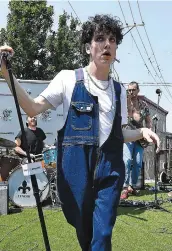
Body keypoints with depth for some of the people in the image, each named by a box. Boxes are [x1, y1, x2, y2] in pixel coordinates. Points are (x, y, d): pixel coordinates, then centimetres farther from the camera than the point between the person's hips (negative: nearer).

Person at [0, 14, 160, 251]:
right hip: (77, 167, -2)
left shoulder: (118, 90, 11)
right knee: (84, 230, 12)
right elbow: (33, 108, -6)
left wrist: (142, 132, -3)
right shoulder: (68, 79, -1)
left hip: (110, 168, 2)